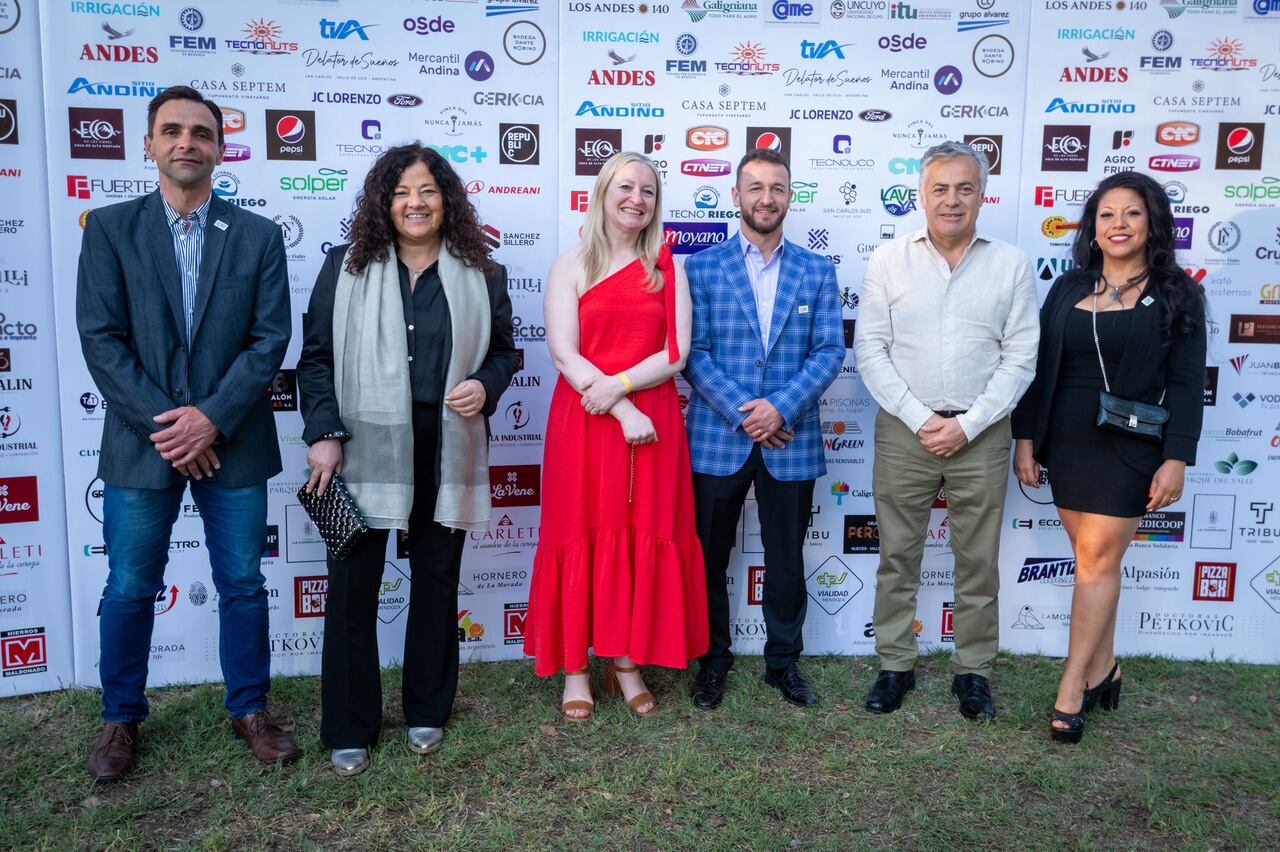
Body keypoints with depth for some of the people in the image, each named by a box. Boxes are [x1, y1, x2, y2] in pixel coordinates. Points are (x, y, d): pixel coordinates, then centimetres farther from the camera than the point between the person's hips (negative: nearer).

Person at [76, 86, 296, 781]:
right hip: (141, 443, 0)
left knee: (243, 585, 10)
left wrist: (211, 417, -13)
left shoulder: (258, 236, 3)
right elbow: (100, 339, -5)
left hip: (233, 442, 1)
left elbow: (271, 339, -4)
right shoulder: (109, 228, 2)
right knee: (129, 589, 10)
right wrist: (163, 423, -13)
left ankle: (249, 708, 27)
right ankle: (121, 718, 30)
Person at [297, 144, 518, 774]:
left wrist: (485, 386, -8)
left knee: (436, 580, 13)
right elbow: (317, 357, 2)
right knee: (353, 587, 3)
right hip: (365, 450, -1)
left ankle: (427, 712, 30)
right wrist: (324, 433, -8)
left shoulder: (479, 273, 5)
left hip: (447, 453, 1)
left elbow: (505, 350, 13)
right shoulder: (346, 267, 3)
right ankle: (349, 729, 18)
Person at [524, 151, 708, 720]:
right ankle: (575, 668, 13)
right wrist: (623, 412, -16)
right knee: (582, 536, 2)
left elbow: (676, 354, 0)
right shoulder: (570, 267, 4)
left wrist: (617, 385, -15)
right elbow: (563, 354, -7)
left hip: (653, 421, 2)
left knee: (645, 536, 5)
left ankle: (627, 663, 18)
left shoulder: (668, 270, 9)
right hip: (584, 421, -2)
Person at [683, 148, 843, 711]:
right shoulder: (703, 268, 2)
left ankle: (784, 662, 28)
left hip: (791, 442, 1)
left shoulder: (817, 272, 7)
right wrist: (741, 413, -14)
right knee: (710, 557, 10)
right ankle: (712, 661, 27)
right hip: (717, 438, -1)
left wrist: (781, 407, -14)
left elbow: (829, 351, 0)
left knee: (787, 562, 11)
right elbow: (692, 352, -5)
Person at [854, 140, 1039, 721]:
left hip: (981, 434, 0)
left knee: (979, 560, 9)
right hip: (903, 429, 0)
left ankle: (973, 670, 24)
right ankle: (895, 666, 21)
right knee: (897, 555, 7)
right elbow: (871, 351, -2)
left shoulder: (1010, 265, 2)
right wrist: (921, 420, -10)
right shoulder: (888, 261, 1)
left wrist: (967, 425, -10)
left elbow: (1020, 358, 0)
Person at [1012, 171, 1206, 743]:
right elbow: (1040, 369, 8)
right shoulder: (1067, 290, 8)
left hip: (1130, 450, -3)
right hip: (1066, 444, 3)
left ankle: (1072, 688, 3)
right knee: (1094, 559, 10)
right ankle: (1102, 669, 23)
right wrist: (1026, 438, 3)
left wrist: (1177, 459, -11)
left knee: (1098, 560, -4)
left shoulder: (1175, 294, 0)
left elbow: (1186, 384, -4)